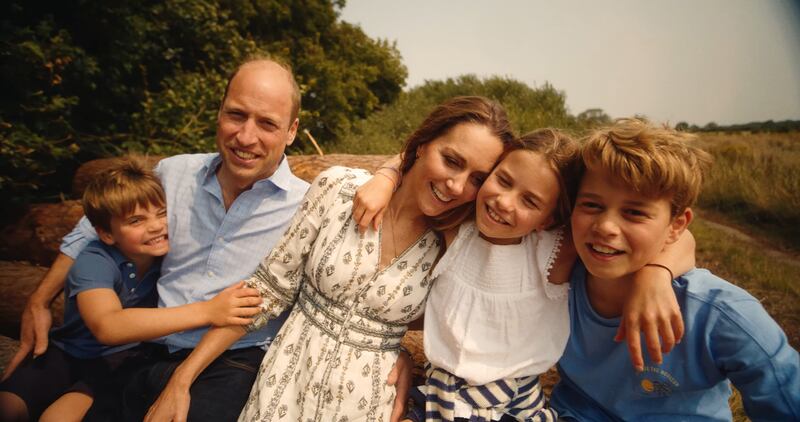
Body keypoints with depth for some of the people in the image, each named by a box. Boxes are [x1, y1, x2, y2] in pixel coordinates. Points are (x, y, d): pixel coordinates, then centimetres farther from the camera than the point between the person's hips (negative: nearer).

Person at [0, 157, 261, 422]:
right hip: (69, 351, 0)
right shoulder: (93, 263, -24)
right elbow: (107, 326, -43)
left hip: (123, 358, 0)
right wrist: (206, 312, -52)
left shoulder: (168, 252, -15)